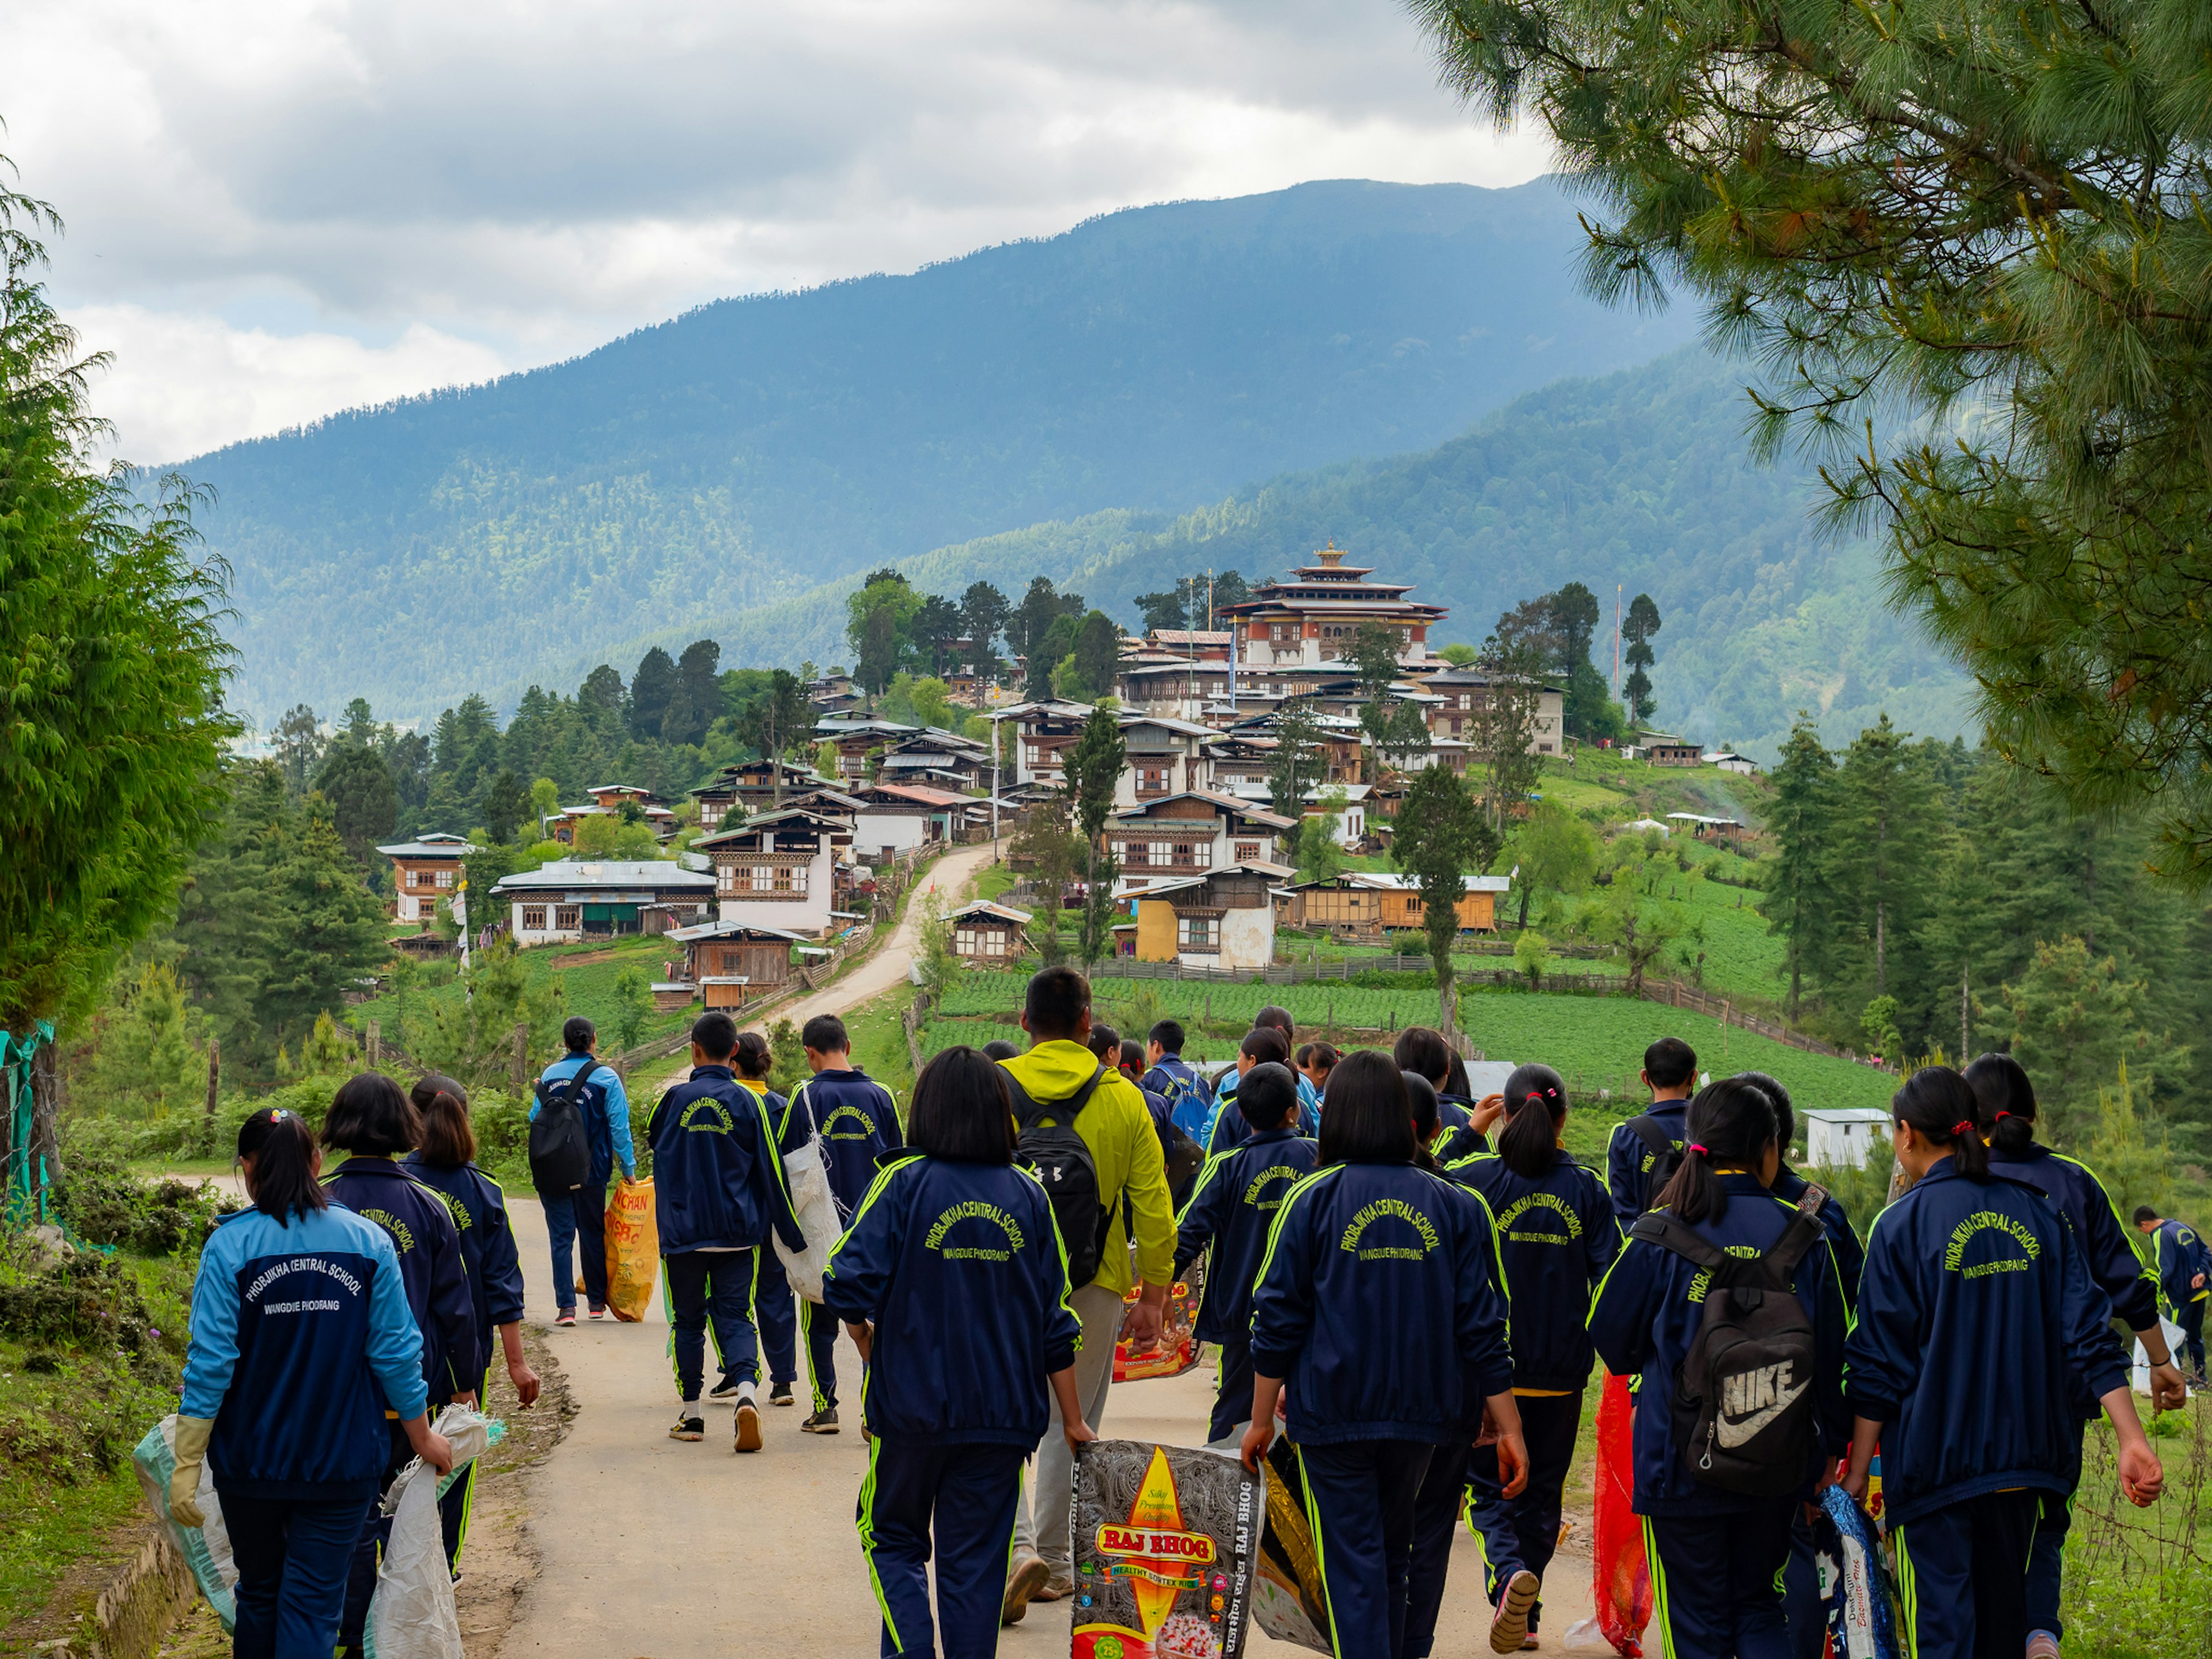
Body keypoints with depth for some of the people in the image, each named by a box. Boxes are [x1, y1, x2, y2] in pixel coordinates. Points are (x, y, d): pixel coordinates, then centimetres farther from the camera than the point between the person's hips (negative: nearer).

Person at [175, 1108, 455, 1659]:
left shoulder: (231, 1246, -10)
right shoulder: (369, 1241, -4)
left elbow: (211, 1362, -13)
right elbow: (396, 1352, -1)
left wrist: (187, 1464, -9)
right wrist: (422, 1436, 13)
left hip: (251, 1461, 0)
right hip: (343, 1462, 0)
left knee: (259, 1594, 19)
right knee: (314, 1603, 1)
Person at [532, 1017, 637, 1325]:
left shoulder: (550, 1075, 1)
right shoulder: (606, 1078, -5)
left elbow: (536, 1119, 6)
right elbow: (619, 1127, -6)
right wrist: (628, 1168, 0)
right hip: (592, 1172, -1)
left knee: (561, 1237, 2)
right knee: (593, 1235, 13)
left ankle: (566, 1306, -6)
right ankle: (597, 1300, 23)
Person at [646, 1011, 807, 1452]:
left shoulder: (677, 1098, -5)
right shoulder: (747, 1102, -3)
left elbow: (653, 1139, 15)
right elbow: (771, 1172, -1)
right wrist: (793, 1237, 5)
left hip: (683, 1231, 0)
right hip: (738, 1232, 1)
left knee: (687, 1320, 11)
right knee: (735, 1316, 3)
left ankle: (690, 1414, 17)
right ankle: (746, 1391, -22)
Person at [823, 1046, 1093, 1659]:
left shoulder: (904, 1182, -8)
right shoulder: (1028, 1196, 1)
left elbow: (850, 1285, -17)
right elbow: (1054, 1321, 3)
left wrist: (873, 1350, 4)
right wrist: (1072, 1421, 11)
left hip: (911, 1403, -2)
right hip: (1004, 1413, 2)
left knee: (893, 1540, 14)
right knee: (975, 1561, 10)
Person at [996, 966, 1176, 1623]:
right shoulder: (1122, 1098, -1)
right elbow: (1152, 1205, -1)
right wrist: (1153, 1296, 6)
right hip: (1093, 1290, 1)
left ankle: (1014, 1546, -11)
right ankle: (1054, 1565, 19)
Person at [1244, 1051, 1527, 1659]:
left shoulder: (1313, 1199, -7)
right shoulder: (1453, 1205, 0)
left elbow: (1279, 1320, -7)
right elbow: (1482, 1327, 0)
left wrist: (1262, 1418, 1)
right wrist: (1509, 1430, 3)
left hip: (1332, 1414, -3)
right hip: (1421, 1410, 3)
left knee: (1353, 1567, 1)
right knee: (1391, 1555, 21)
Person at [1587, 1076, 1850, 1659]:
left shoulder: (1659, 1238, -10)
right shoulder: (1803, 1237, -3)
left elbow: (1610, 1337, 0)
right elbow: (1831, 1353, 3)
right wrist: (1829, 1449, 15)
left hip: (1682, 1460, -2)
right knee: (1760, 1608, 19)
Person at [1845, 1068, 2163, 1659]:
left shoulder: (1902, 1225, -8)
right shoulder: (2037, 1212, 5)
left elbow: (1878, 1367, -8)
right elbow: (2090, 1336, 0)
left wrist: (1856, 1472, -2)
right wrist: (2132, 1439, -2)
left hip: (1934, 1462, -5)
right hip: (2022, 1456, 5)